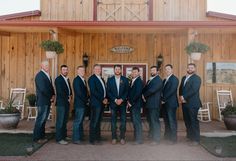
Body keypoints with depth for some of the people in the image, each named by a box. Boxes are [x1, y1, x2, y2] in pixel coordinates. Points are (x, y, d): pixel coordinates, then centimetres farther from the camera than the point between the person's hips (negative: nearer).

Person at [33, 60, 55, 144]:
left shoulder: (47, 75, 16)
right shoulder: (39, 75, -13)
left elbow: (50, 86, 18)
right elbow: (42, 89, -20)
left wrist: (53, 95, 2)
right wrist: (50, 97, -10)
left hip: (47, 101, 9)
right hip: (42, 101, -9)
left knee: (44, 119, 13)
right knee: (40, 119, -4)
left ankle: (41, 136, 21)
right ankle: (36, 138, 6)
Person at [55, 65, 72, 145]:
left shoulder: (67, 79, 17)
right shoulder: (58, 79, -10)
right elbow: (60, 92, -18)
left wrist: (70, 96, 2)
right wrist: (67, 98, -10)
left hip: (67, 103, 8)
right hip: (61, 103, -8)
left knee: (65, 120, 14)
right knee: (60, 121, -5)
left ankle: (64, 135, 24)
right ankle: (59, 138, 1)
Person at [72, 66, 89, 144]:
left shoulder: (83, 80, 16)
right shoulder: (76, 80, -11)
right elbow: (79, 93, -18)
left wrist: (87, 100, 4)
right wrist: (86, 100, -11)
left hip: (83, 104, 9)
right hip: (79, 104, -9)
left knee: (80, 121, 14)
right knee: (77, 121, -4)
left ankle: (80, 137, 23)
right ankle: (76, 139, 2)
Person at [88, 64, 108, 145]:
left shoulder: (101, 79, 20)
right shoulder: (92, 78, -7)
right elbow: (93, 91, -15)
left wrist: (105, 98, 1)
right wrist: (102, 99, -13)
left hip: (101, 103, 8)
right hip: (95, 103, -8)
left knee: (98, 122, 12)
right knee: (94, 122, -3)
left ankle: (97, 138, 19)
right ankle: (92, 139, 5)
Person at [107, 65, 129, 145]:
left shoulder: (125, 79, 7)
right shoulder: (110, 80, 6)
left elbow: (127, 91, 2)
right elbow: (108, 92, 1)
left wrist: (121, 99, -11)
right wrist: (115, 100, -11)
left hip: (122, 103, 0)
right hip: (113, 103, 0)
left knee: (123, 121, 0)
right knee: (113, 121, 2)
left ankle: (122, 138, 10)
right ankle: (114, 138, 11)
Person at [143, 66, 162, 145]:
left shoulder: (158, 80, -10)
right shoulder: (150, 80, 20)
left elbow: (152, 90, -18)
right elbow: (145, 89, 16)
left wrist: (144, 95, -6)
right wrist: (144, 96, -4)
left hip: (154, 104, -9)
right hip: (149, 103, 9)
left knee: (155, 121, -5)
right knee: (151, 121, 14)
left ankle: (156, 139, 2)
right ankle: (152, 136, 25)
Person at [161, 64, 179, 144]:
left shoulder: (174, 79, -8)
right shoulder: (165, 80, 18)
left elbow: (171, 91, -16)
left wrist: (164, 99, -13)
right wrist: (162, 100, 0)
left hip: (171, 103, -8)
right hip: (164, 103, 8)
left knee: (172, 121, -3)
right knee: (166, 120, 13)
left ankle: (173, 139, 4)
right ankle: (167, 136, 23)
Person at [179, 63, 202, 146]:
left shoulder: (197, 78, -5)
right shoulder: (184, 78, 18)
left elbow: (193, 90, -16)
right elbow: (181, 88, 15)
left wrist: (184, 97, -15)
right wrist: (181, 96, -4)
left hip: (192, 103, -7)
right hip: (184, 103, 7)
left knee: (193, 121, -3)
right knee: (187, 120, 12)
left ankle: (196, 139, 4)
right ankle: (189, 136, 25)